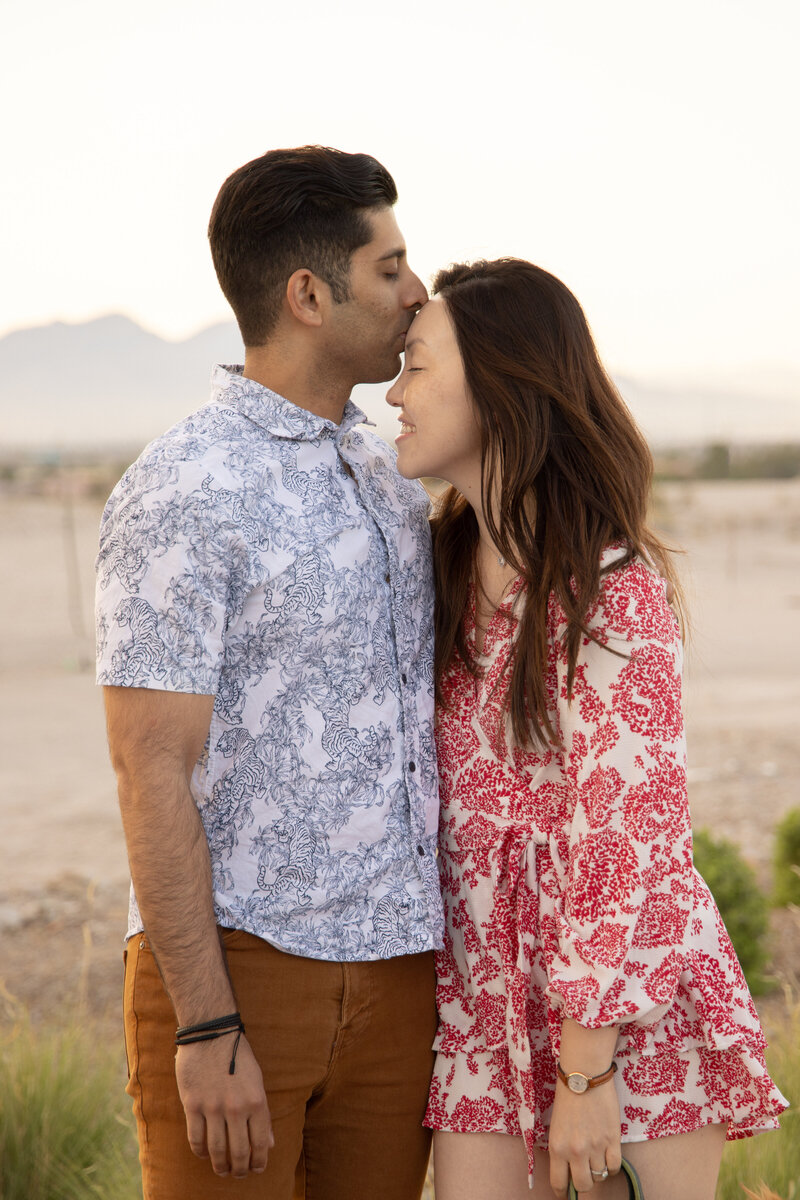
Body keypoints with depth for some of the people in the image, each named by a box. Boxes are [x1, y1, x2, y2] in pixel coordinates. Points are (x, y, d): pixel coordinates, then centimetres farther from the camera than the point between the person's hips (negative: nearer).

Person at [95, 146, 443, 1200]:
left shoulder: (393, 479, 12)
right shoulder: (184, 494, -12)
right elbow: (152, 771, -15)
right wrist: (207, 1029, -17)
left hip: (396, 967, 7)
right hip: (239, 961, -6)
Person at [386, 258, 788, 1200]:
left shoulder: (608, 584, -16)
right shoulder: (451, 566, 7)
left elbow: (630, 834, -19)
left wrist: (586, 1066, -18)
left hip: (623, 1006, -6)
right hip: (484, 988, 6)